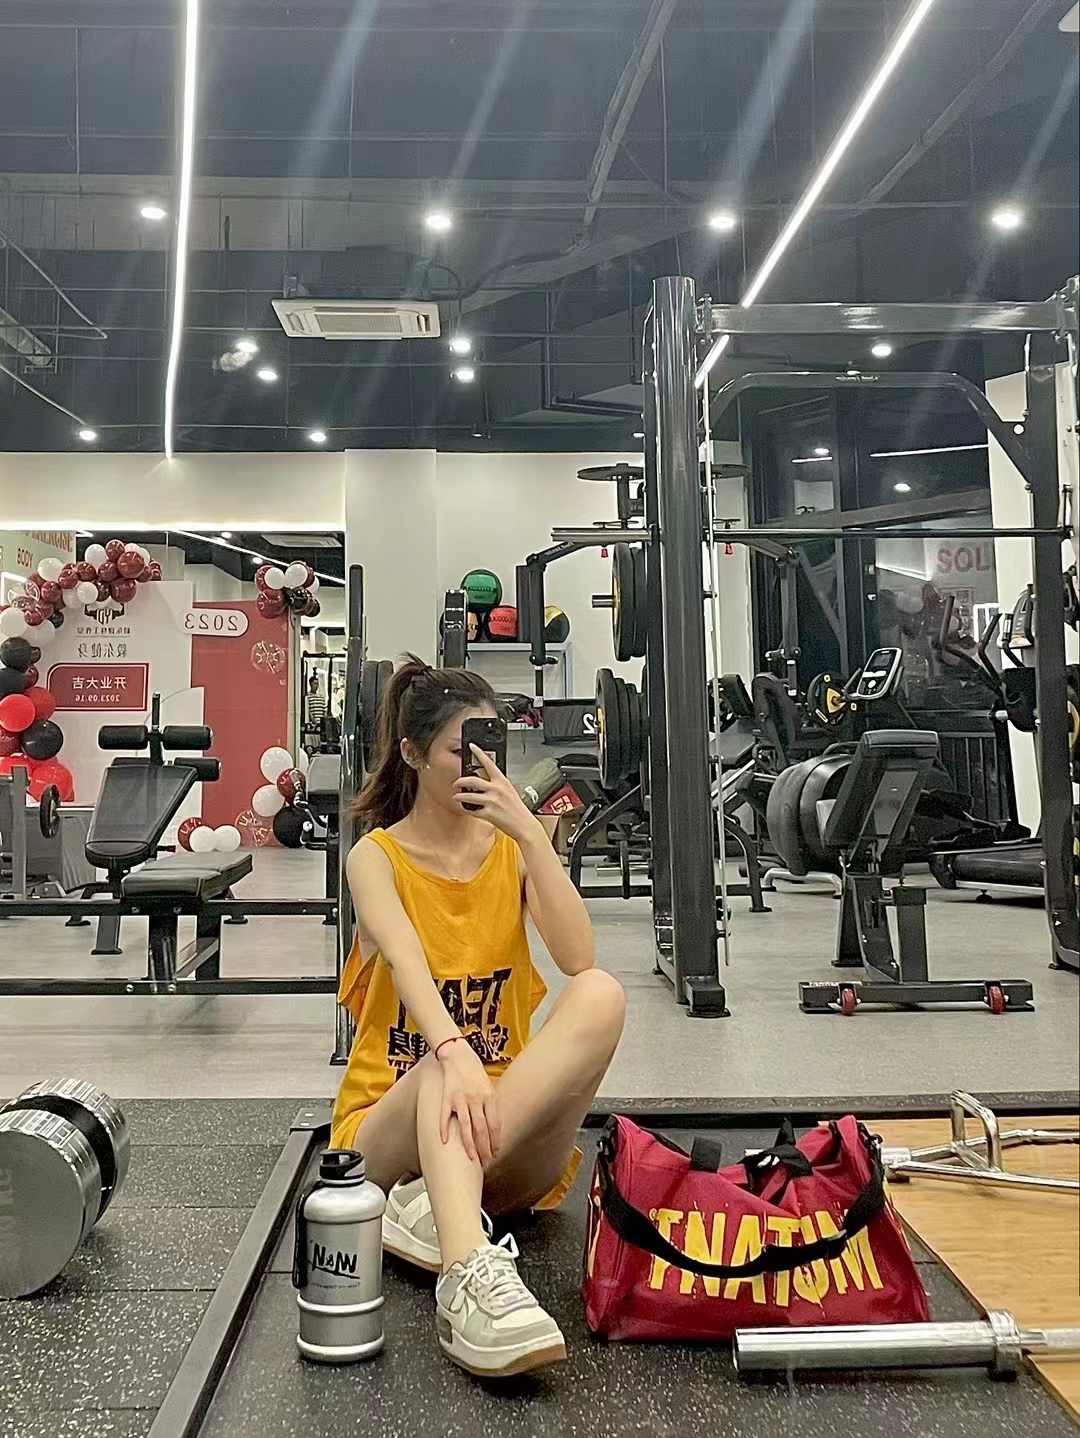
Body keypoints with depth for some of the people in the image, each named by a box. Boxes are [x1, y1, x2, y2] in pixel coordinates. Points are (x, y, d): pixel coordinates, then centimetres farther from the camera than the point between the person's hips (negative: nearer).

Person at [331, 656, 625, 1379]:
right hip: (392, 1125, -2)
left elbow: (579, 958, -14)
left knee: (601, 995, -28)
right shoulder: (378, 856, -5)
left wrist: (529, 831, -21)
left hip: (513, 1145, 3)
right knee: (449, 1061, -38)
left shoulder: (513, 845, 4)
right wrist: (454, 1055, -46)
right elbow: (408, 963, -27)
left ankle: (434, 1208, -35)